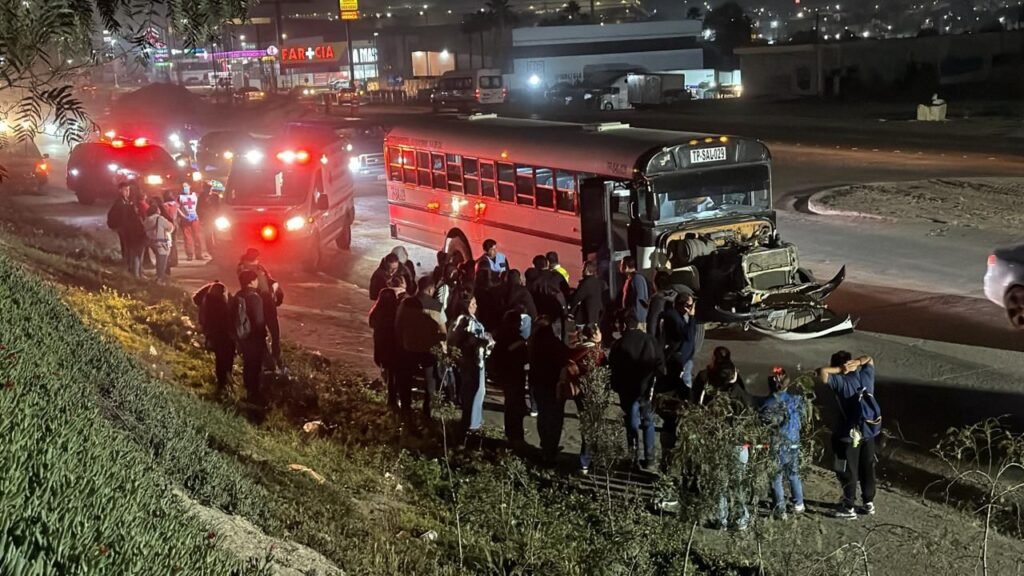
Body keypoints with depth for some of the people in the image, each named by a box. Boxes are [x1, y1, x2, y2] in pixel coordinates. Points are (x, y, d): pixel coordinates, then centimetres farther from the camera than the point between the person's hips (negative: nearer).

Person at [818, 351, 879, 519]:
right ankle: (869, 503, 30)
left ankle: (849, 508, 14)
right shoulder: (865, 375, 0)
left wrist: (839, 369, -15)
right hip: (869, 431, 6)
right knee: (867, 468, 19)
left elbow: (821, 372, -29)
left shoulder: (840, 381, -17)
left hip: (850, 434, -6)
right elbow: (869, 359, 19)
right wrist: (857, 362, -1)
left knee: (848, 472, 6)